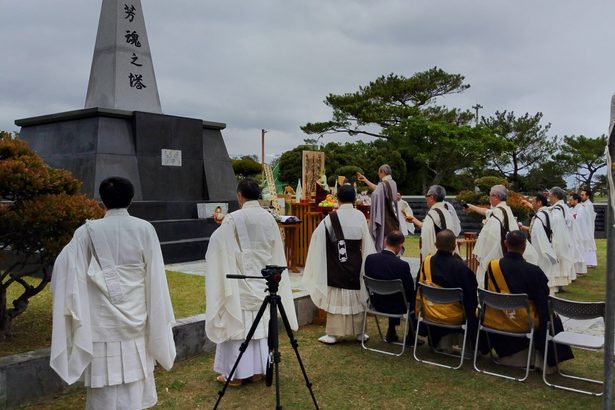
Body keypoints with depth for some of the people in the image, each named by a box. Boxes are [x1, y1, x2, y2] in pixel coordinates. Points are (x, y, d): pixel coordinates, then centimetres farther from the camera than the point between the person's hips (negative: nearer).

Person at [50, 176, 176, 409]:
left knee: (105, 381, 8)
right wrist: (157, 317, 6)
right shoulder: (145, 229, -5)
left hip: (102, 321, -1)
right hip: (136, 317, 2)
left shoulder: (88, 232, -8)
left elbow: (64, 267, -13)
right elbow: (155, 277, -3)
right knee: (134, 378, 16)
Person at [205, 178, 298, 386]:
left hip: (241, 280, -5)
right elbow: (276, 253, 9)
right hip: (264, 280, 5)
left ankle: (237, 373, 10)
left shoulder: (233, 219, -15)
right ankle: (257, 370, 21)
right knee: (260, 324, 13)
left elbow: (220, 248, -8)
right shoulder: (269, 218, 2)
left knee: (238, 324, 3)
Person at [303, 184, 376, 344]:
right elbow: (366, 243, 0)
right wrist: (366, 263, 10)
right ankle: (359, 332, 23)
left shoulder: (332, 218, -12)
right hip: (356, 265, 3)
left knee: (336, 298, 5)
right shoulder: (360, 216, -4)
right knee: (358, 297, 14)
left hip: (337, 265, -3)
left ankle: (333, 334, 10)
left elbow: (317, 236, -9)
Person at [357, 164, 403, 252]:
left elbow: (375, 194, -31)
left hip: (385, 220, -7)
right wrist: (365, 180, 27)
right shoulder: (393, 183, 10)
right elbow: (378, 189, 22)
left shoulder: (383, 184, -14)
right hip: (394, 220, 8)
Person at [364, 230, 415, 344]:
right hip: (396, 306, -4)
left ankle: (391, 333, 39)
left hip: (377, 303, 5)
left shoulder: (370, 258, -14)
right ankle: (410, 337, 32)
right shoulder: (402, 265, -27)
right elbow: (410, 292, -15)